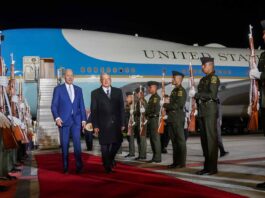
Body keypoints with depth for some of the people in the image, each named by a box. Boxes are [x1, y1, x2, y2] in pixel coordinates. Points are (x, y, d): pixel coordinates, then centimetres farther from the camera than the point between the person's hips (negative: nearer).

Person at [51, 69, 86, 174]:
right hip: (63, 120, -2)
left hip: (76, 120, 2)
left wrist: (83, 119, 5)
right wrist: (57, 118, -13)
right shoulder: (58, 89, 4)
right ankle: (65, 167, 12)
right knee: (64, 145, 3)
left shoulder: (78, 89, 13)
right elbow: (54, 106, 0)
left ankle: (79, 166, 5)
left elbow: (82, 106, 12)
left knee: (77, 143, -3)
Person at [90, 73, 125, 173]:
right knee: (105, 146, 3)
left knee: (118, 142, 4)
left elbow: (121, 108, 7)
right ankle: (107, 166, 18)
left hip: (116, 123, 2)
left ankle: (111, 158, 32)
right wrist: (95, 125, -6)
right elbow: (93, 111, 0)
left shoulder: (118, 91, 9)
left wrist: (122, 123, 1)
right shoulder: (95, 93, 3)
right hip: (103, 124, -2)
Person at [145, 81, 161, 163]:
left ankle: (157, 157, -3)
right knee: (152, 139, 11)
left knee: (155, 138, -7)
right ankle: (155, 157, 16)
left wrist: (147, 113, -6)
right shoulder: (151, 98, 19)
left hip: (155, 119, -9)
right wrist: (147, 114, 5)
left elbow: (155, 110, -17)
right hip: (150, 120, 9)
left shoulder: (156, 97, -10)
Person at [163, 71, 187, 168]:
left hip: (178, 119, -9)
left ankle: (182, 162, 1)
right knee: (174, 141, 10)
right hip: (171, 119, 9)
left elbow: (178, 104, -18)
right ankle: (176, 162, 16)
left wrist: (166, 105, -9)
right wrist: (167, 107, 5)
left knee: (180, 141, -3)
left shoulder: (181, 90, -9)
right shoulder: (174, 90, 19)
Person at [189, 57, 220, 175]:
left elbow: (212, 94, -16)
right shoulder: (203, 79, 21)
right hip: (202, 111, 8)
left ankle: (213, 167, -3)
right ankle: (207, 166, 15)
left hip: (210, 110, -8)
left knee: (211, 138, -7)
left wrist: (196, 94, -15)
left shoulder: (214, 78, -5)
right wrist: (193, 94, 4)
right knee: (204, 139, 8)